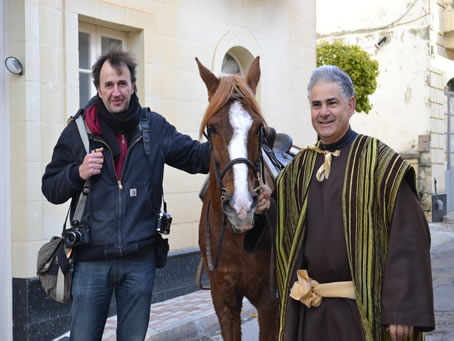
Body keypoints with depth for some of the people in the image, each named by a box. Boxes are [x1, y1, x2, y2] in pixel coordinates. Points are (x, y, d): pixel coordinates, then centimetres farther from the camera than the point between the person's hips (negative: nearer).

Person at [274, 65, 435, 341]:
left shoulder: (380, 161, -9)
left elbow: (409, 239, -15)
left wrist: (403, 311, -19)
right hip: (308, 310, 5)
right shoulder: (301, 166, 7)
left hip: (362, 309, -4)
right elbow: (287, 240, 13)